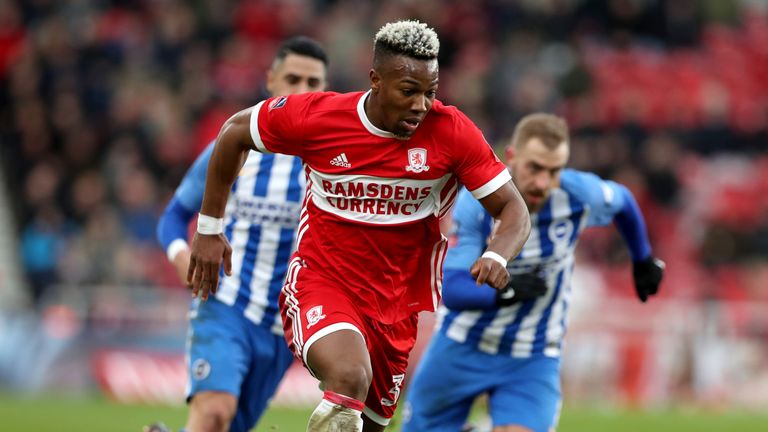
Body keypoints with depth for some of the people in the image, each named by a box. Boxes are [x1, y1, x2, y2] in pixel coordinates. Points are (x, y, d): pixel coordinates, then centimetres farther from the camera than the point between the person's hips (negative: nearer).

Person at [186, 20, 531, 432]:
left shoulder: (450, 132, -11)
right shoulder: (316, 116, -13)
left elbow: (514, 210, -6)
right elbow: (234, 132, 5)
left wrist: (496, 258, -29)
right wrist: (209, 229, 9)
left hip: (402, 302, 3)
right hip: (321, 283, -3)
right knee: (351, 378, -33)